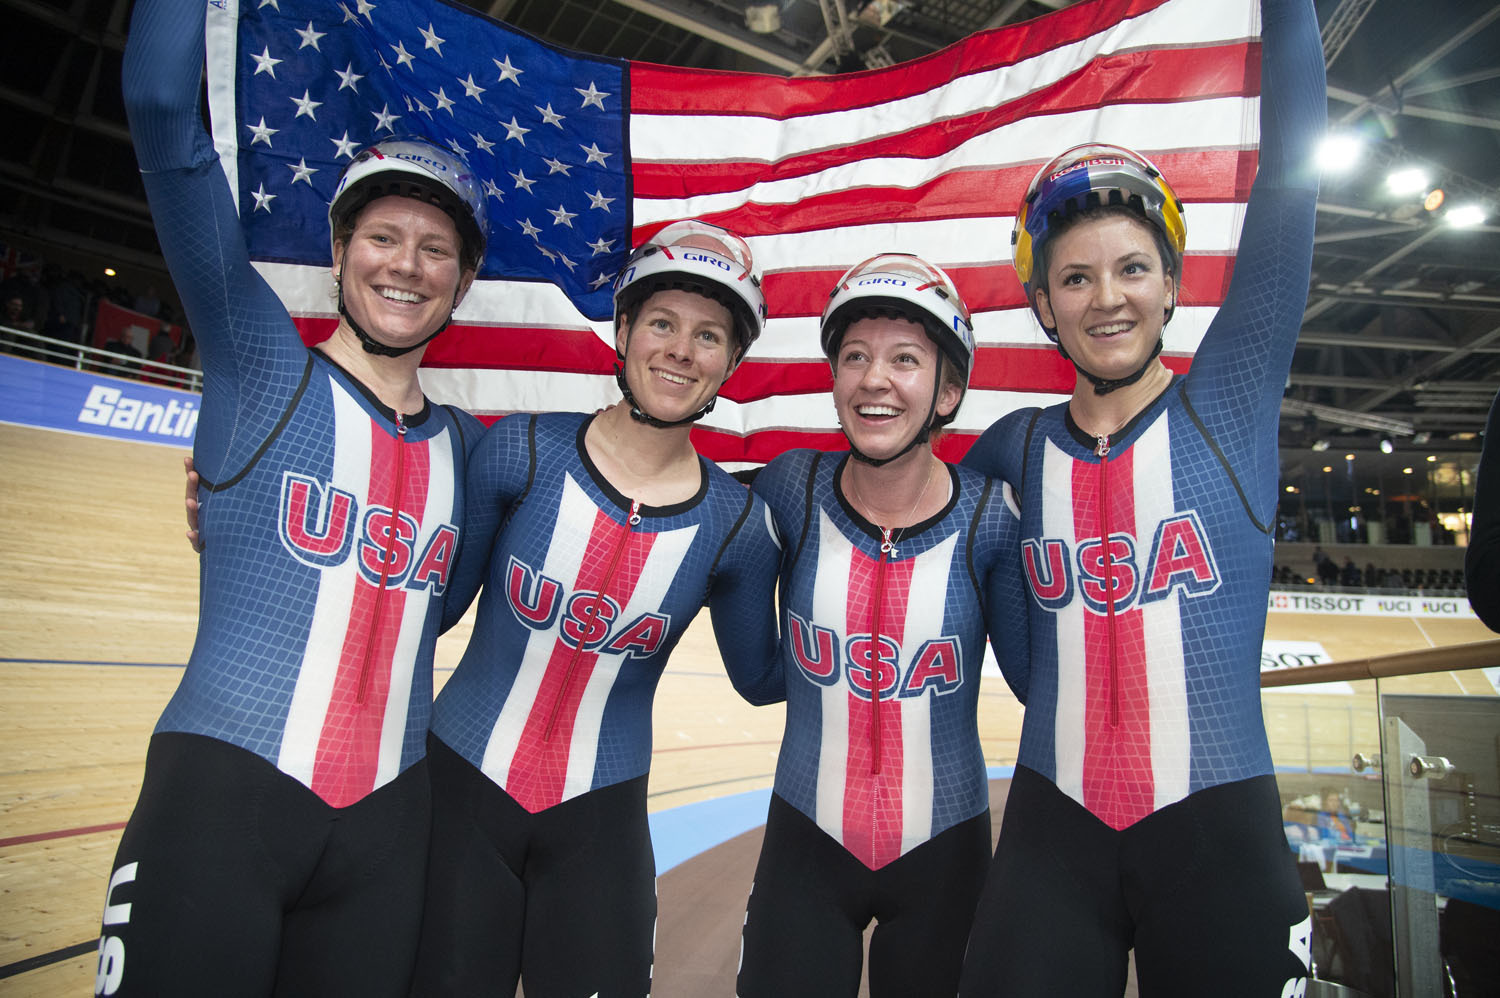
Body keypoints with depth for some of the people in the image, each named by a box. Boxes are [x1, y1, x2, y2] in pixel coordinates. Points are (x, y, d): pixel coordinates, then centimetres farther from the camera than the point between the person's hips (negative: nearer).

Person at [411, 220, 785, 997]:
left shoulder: (735, 525, -9)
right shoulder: (520, 451, -11)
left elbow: (761, 678, 5)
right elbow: (433, 601, -1)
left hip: (601, 816, 1)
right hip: (464, 784, 0)